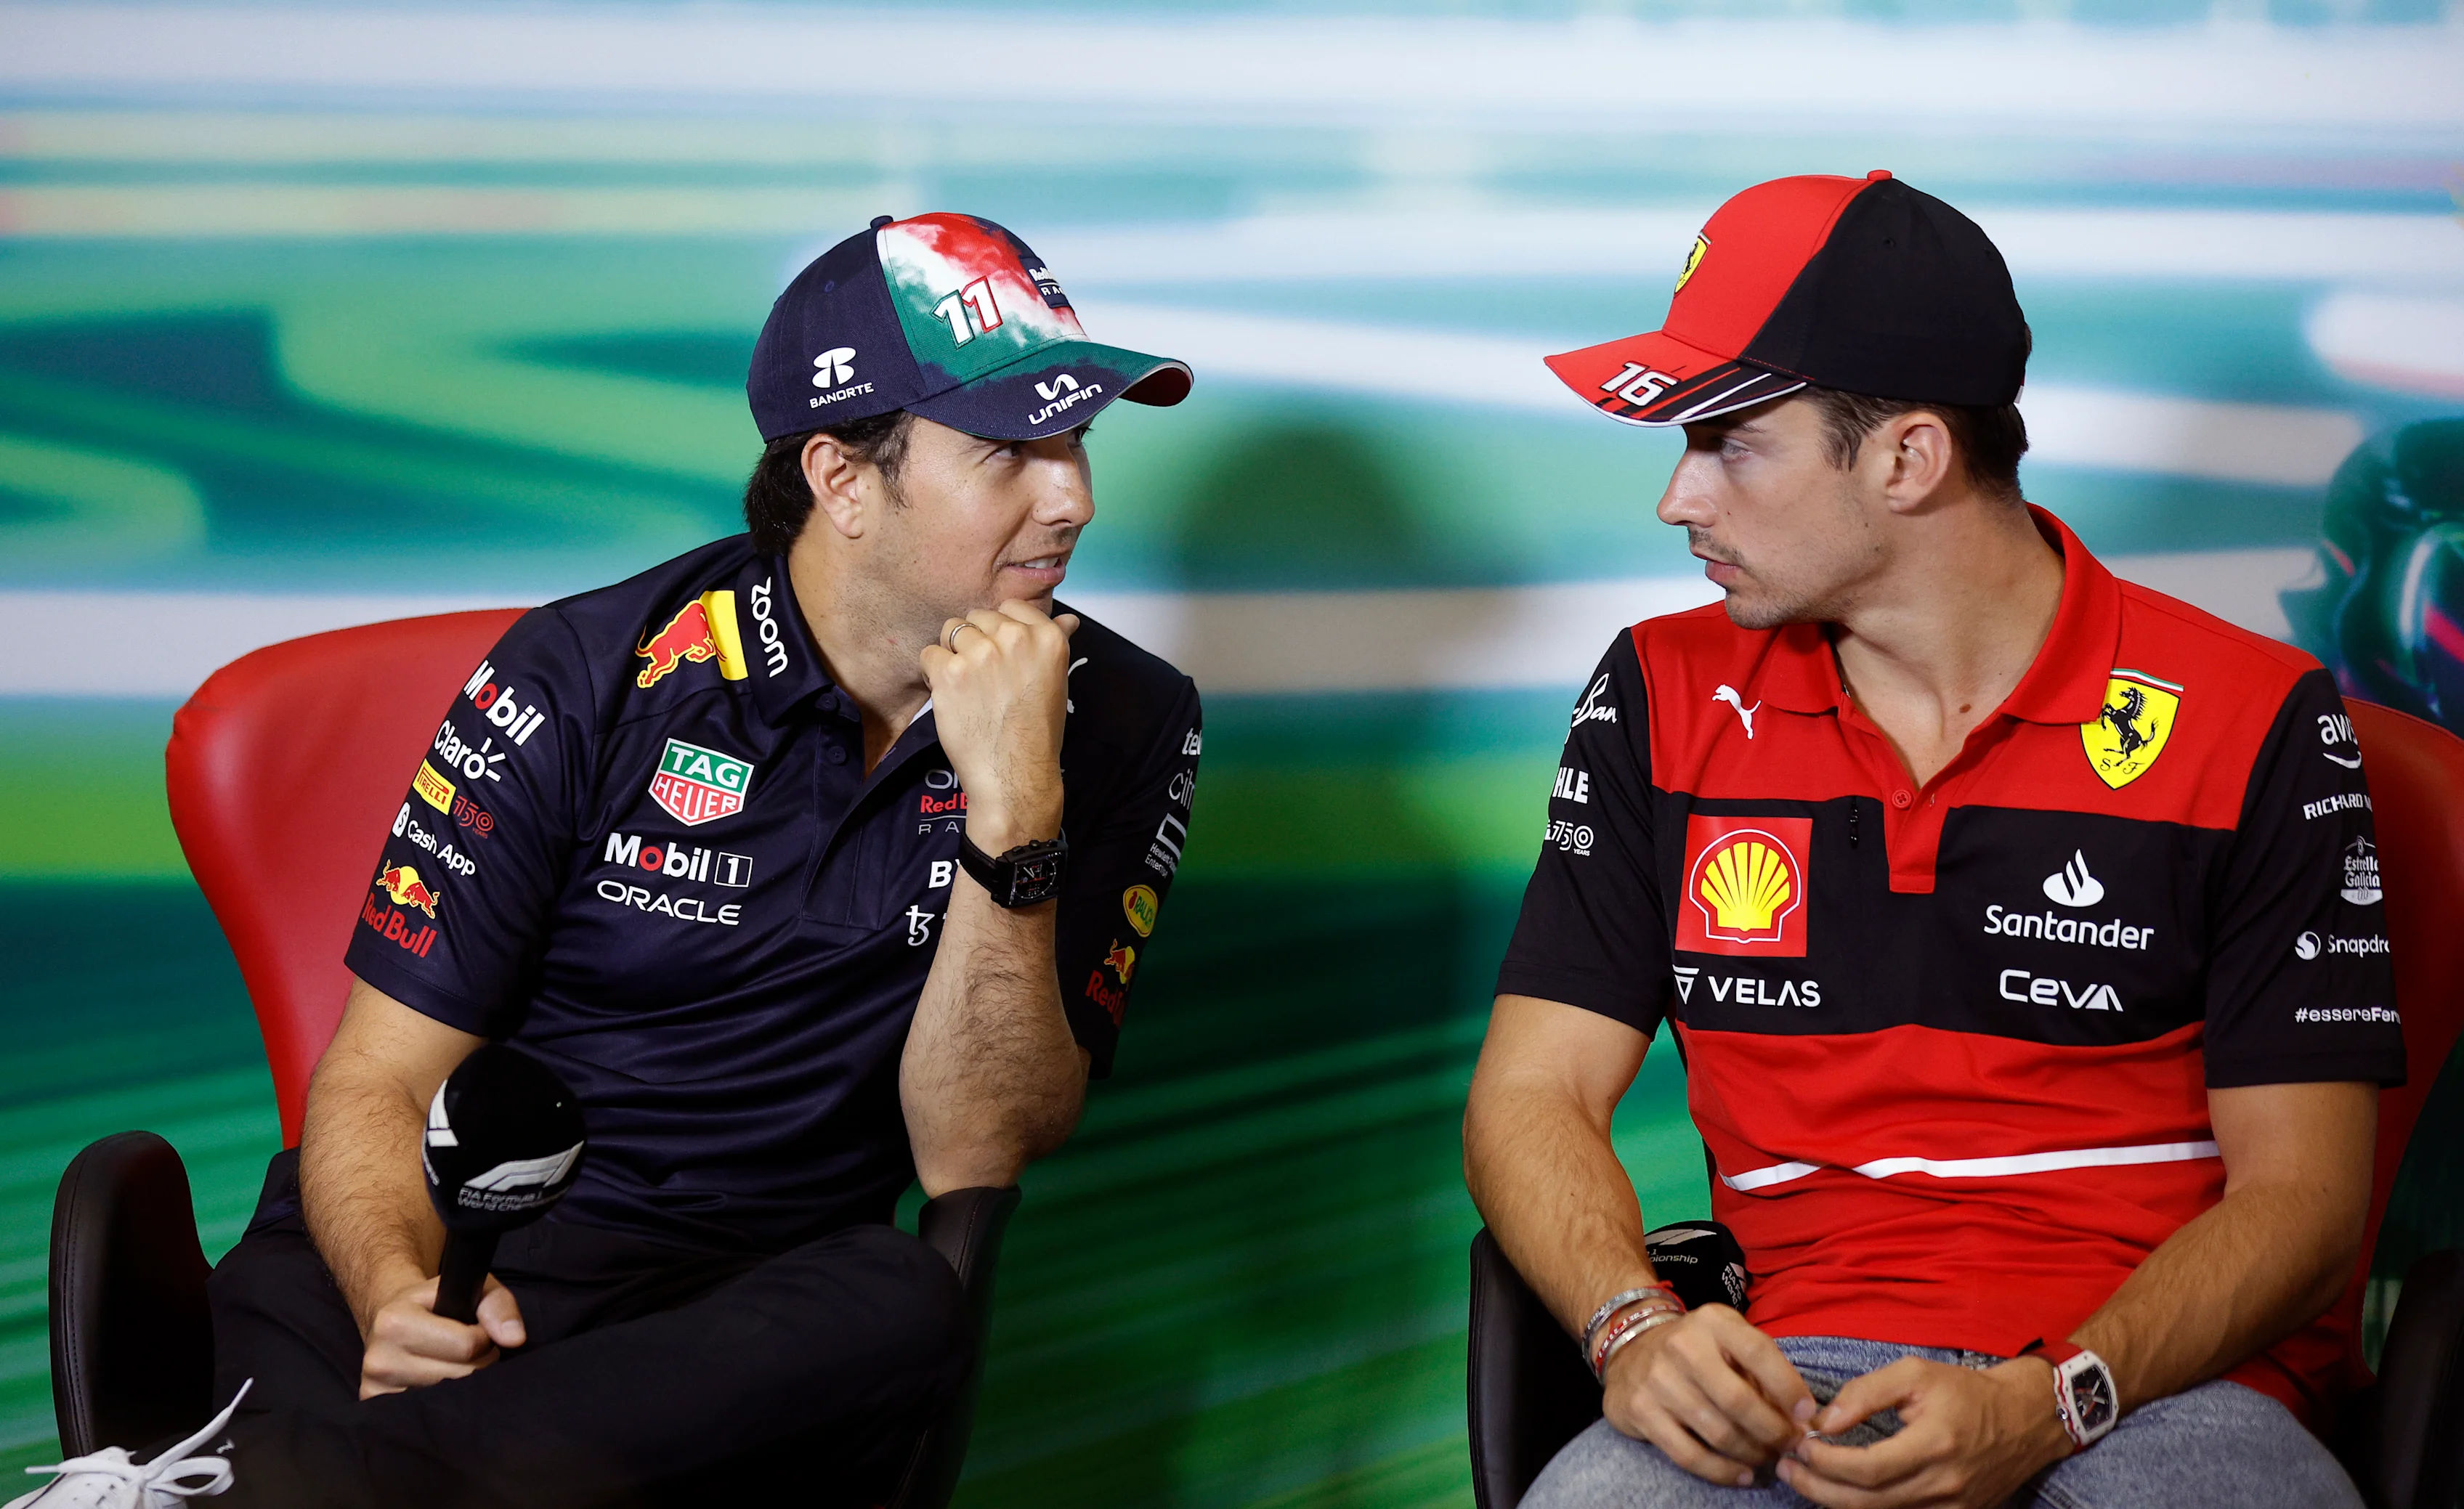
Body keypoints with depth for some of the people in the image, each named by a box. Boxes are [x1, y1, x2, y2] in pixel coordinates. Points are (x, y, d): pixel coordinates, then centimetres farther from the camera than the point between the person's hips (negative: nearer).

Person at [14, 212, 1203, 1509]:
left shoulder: (1120, 724, 3)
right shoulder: (587, 678, -2)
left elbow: (973, 1158, -4)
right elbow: (380, 1080, -1)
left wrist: (1015, 809, -18)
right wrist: (396, 1290, -24)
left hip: (766, 1305, 3)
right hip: (461, 1256, -2)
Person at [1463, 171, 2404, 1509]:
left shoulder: (2254, 725, 1)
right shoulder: (1664, 701, 10)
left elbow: (2301, 1193, -1)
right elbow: (1532, 1097, 8)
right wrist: (1636, 1327, -14)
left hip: (2158, 1381, -1)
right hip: (1799, 1374, 1)